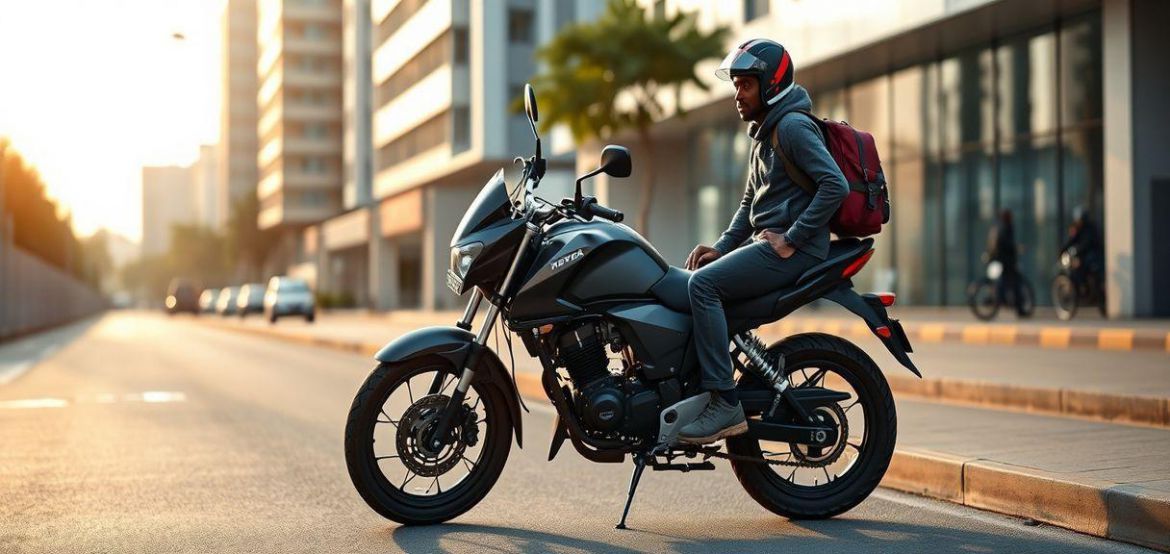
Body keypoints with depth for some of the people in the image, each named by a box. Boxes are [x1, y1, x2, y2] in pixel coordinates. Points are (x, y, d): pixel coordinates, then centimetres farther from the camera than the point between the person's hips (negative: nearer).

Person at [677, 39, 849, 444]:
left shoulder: (793, 125, -10)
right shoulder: (764, 132, 22)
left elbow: (835, 185, -21)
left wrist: (791, 240, -20)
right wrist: (722, 247, 11)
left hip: (792, 251, -10)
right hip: (765, 244, 10)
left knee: (703, 284, -24)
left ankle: (725, 405, -26)